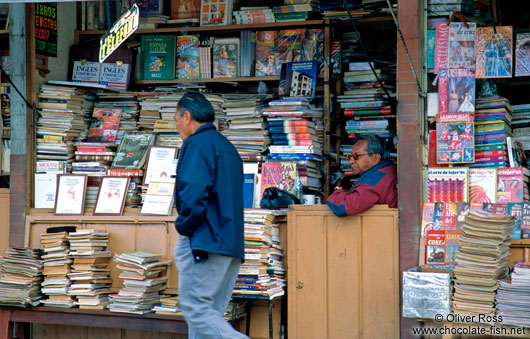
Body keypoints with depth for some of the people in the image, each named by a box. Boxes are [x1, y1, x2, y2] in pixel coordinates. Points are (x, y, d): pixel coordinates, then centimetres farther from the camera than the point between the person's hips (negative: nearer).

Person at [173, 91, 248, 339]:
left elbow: (194, 192, -22)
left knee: (195, 308, -8)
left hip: (205, 242, -9)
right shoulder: (227, 147, 21)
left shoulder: (197, 144, -8)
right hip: (232, 243, 9)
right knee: (209, 312, 9)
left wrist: (183, 226, -7)